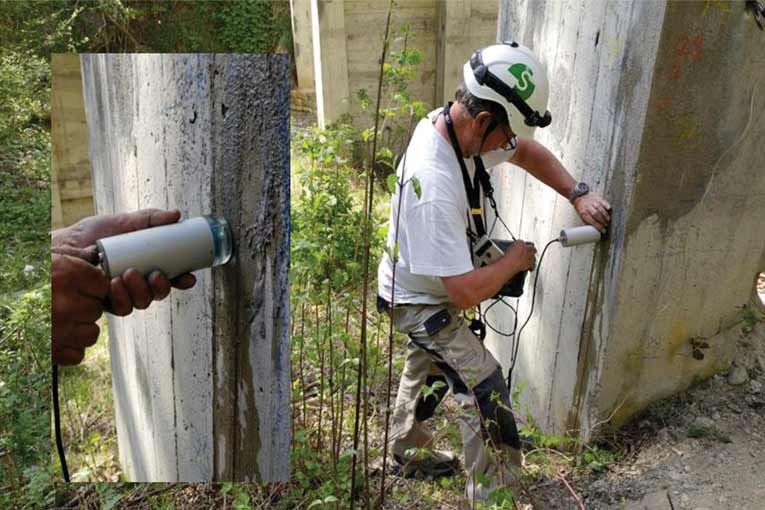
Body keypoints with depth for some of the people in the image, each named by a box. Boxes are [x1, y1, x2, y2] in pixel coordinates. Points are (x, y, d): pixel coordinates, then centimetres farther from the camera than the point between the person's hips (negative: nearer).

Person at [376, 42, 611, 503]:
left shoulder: (457, 124, -15)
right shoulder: (435, 186, -41)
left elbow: (529, 152, 3)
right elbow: (465, 293, -37)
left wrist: (579, 194, -10)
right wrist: (514, 261, -19)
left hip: (431, 287, 10)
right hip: (419, 303, -9)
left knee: (430, 369, 27)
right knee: (485, 388, -7)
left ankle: (409, 452, 51)